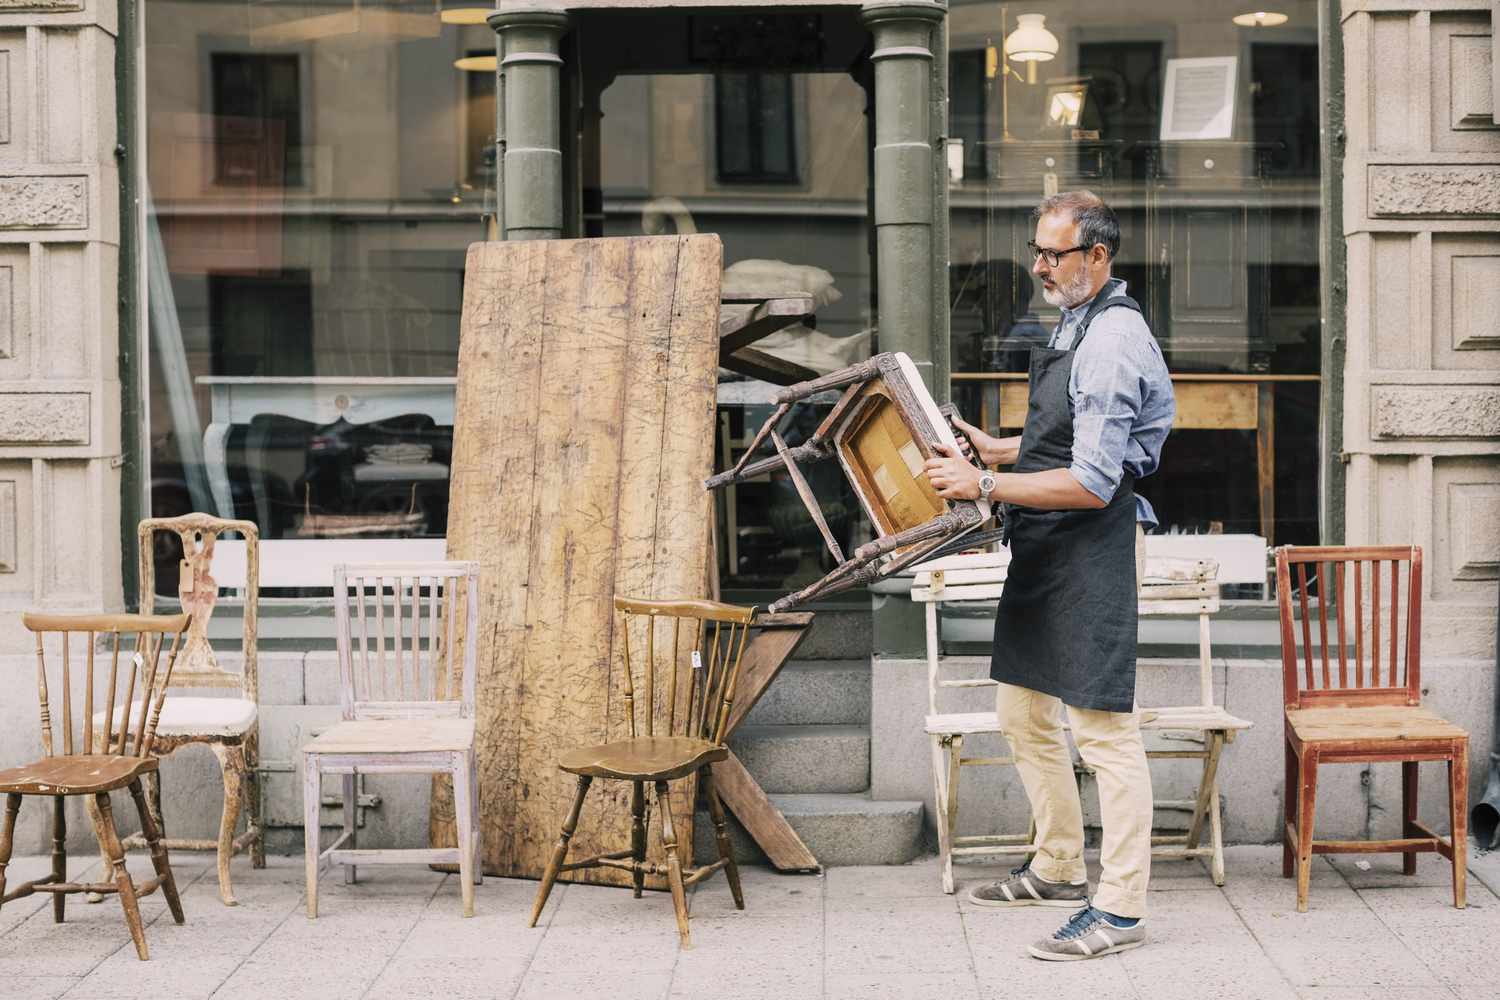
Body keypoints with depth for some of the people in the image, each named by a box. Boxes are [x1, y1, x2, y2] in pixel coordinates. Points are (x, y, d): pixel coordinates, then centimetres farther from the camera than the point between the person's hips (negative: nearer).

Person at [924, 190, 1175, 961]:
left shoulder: (1112, 345, -19)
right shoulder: (1077, 325, 14)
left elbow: (1092, 485, -23)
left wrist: (985, 485, -23)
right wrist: (996, 448, 15)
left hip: (1094, 549, -11)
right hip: (1046, 549, 11)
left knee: (1104, 727, -6)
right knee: (1024, 714, 17)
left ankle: (1120, 908, 0)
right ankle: (1058, 868, 32)